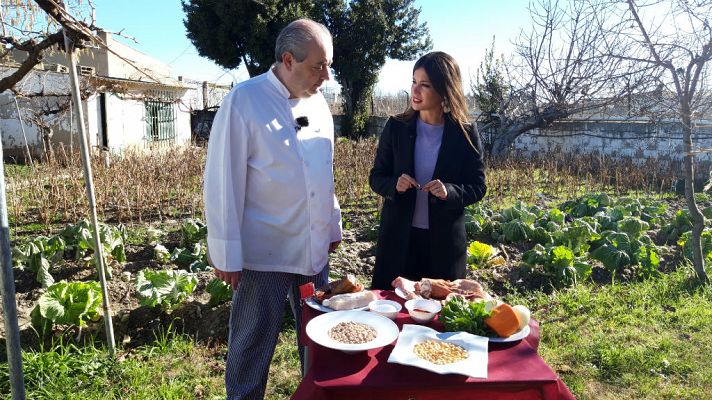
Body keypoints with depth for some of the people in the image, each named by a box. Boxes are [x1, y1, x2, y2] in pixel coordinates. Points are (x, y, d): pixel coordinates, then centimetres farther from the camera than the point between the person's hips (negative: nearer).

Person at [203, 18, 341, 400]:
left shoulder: (318, 102, 7)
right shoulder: (244, 101, -13)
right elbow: (223, 182, -13)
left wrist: (332, 226, 16)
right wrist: (227, 253, -12)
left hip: (315, 249, 6)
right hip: (263, 252, -6)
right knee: (253, 342, 7)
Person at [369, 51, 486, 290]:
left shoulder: (465, 134, -6)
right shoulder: (397, 127, -3)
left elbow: (478, 187, -1)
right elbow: (376, 177, 4)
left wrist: (449, 191, -20)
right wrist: (394, 185, -18)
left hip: (445, 240, 0)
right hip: (398, 236, 1)